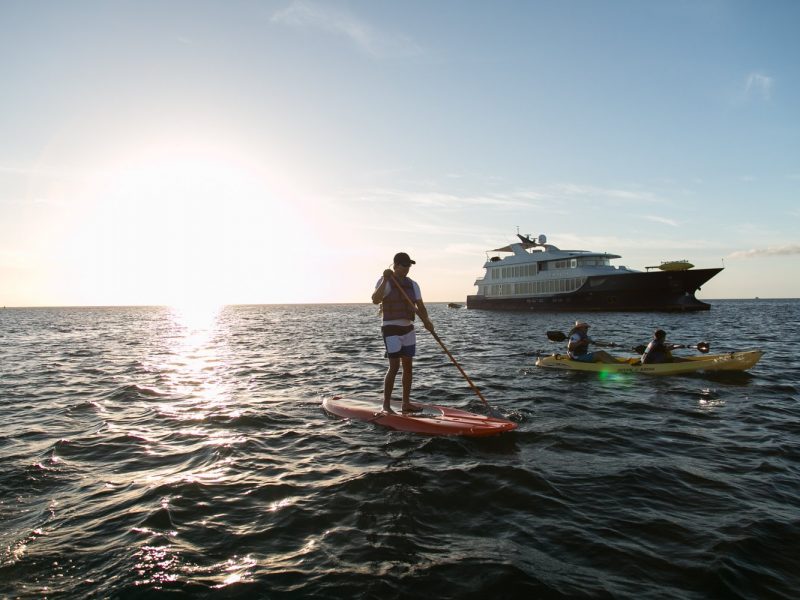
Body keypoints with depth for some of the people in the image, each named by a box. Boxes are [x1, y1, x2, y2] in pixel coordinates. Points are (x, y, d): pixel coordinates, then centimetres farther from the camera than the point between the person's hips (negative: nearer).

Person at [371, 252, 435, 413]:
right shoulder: (384, 282, -8)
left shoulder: (412, 284, 10)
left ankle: (406, 403, 18)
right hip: (391, 329, -7)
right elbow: (375, 300, -26)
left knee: (408, 366, 9)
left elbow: (420, 306, 4)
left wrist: (426, 320, -15)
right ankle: (386, 405, -4)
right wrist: (385, 280, -33)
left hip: (408, 329, 7)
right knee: (394, 367, -12)